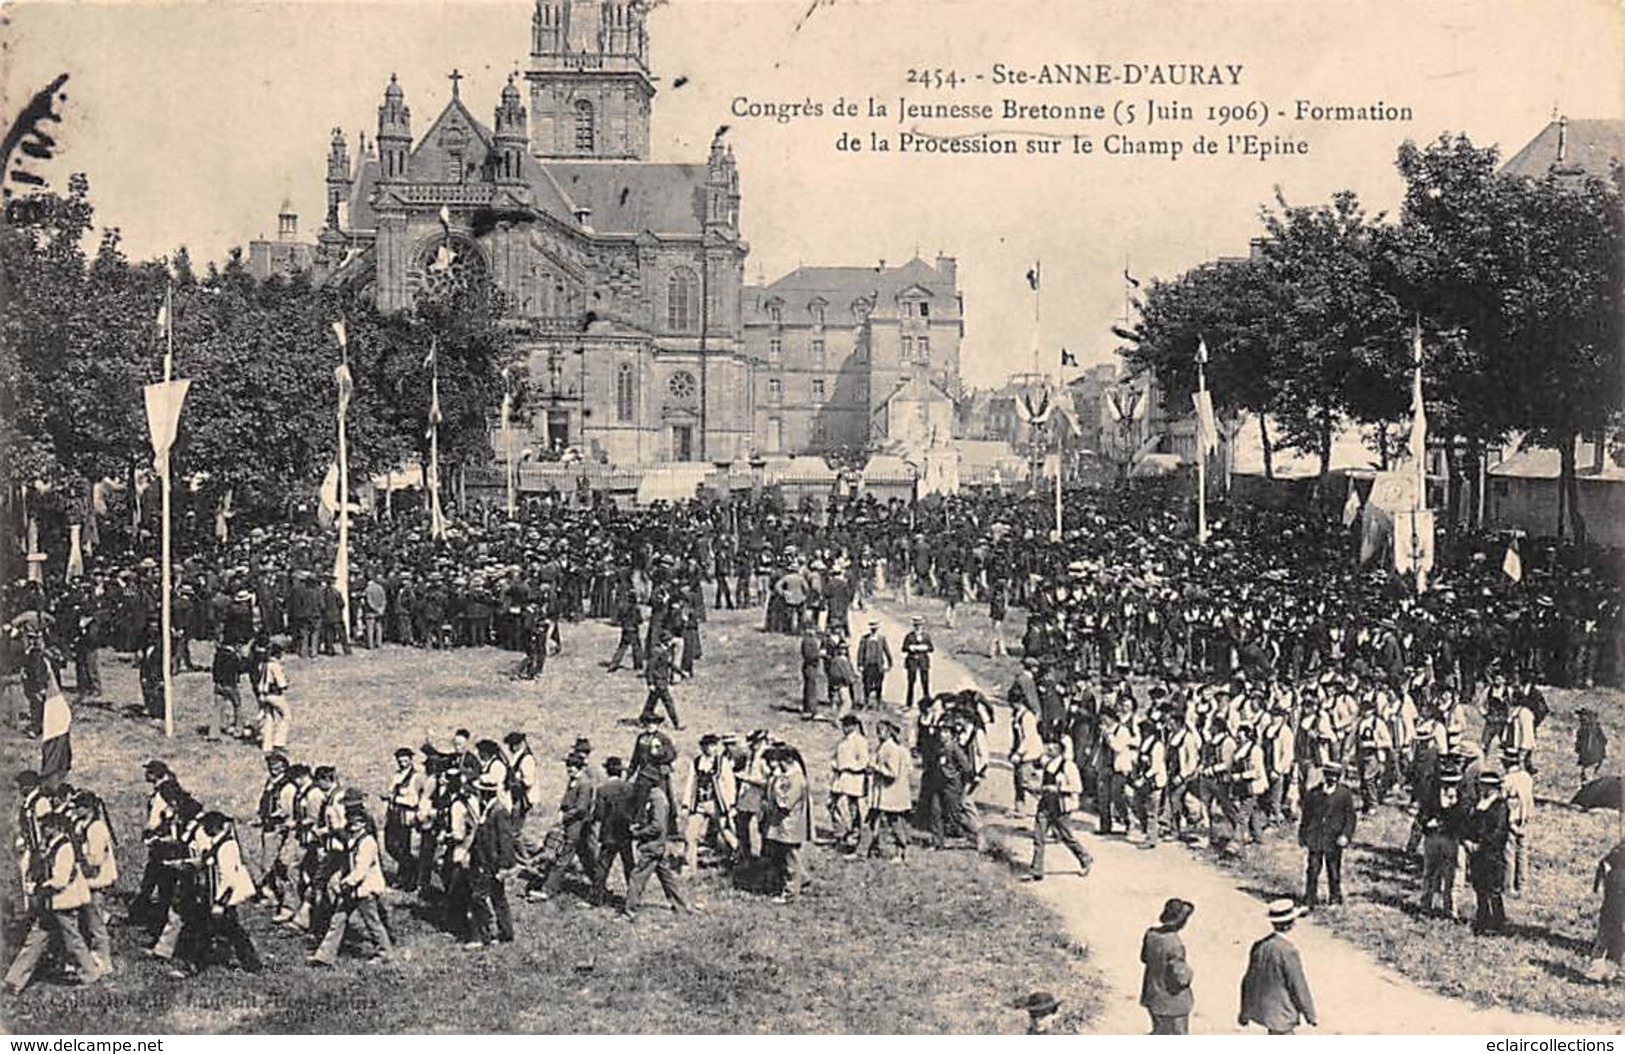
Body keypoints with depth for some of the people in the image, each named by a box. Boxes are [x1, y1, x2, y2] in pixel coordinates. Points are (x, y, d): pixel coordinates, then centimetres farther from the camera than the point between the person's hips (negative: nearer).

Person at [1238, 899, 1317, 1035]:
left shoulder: (1259, 946, -2)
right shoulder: (1288, 951, -23)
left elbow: (1249, 982, 5)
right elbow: (1298, 987, -17)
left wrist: (1245, 1012, 16)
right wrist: (1310, 1015, -4)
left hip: (1261, 1010, 8)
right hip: (1281, 1014, -8)